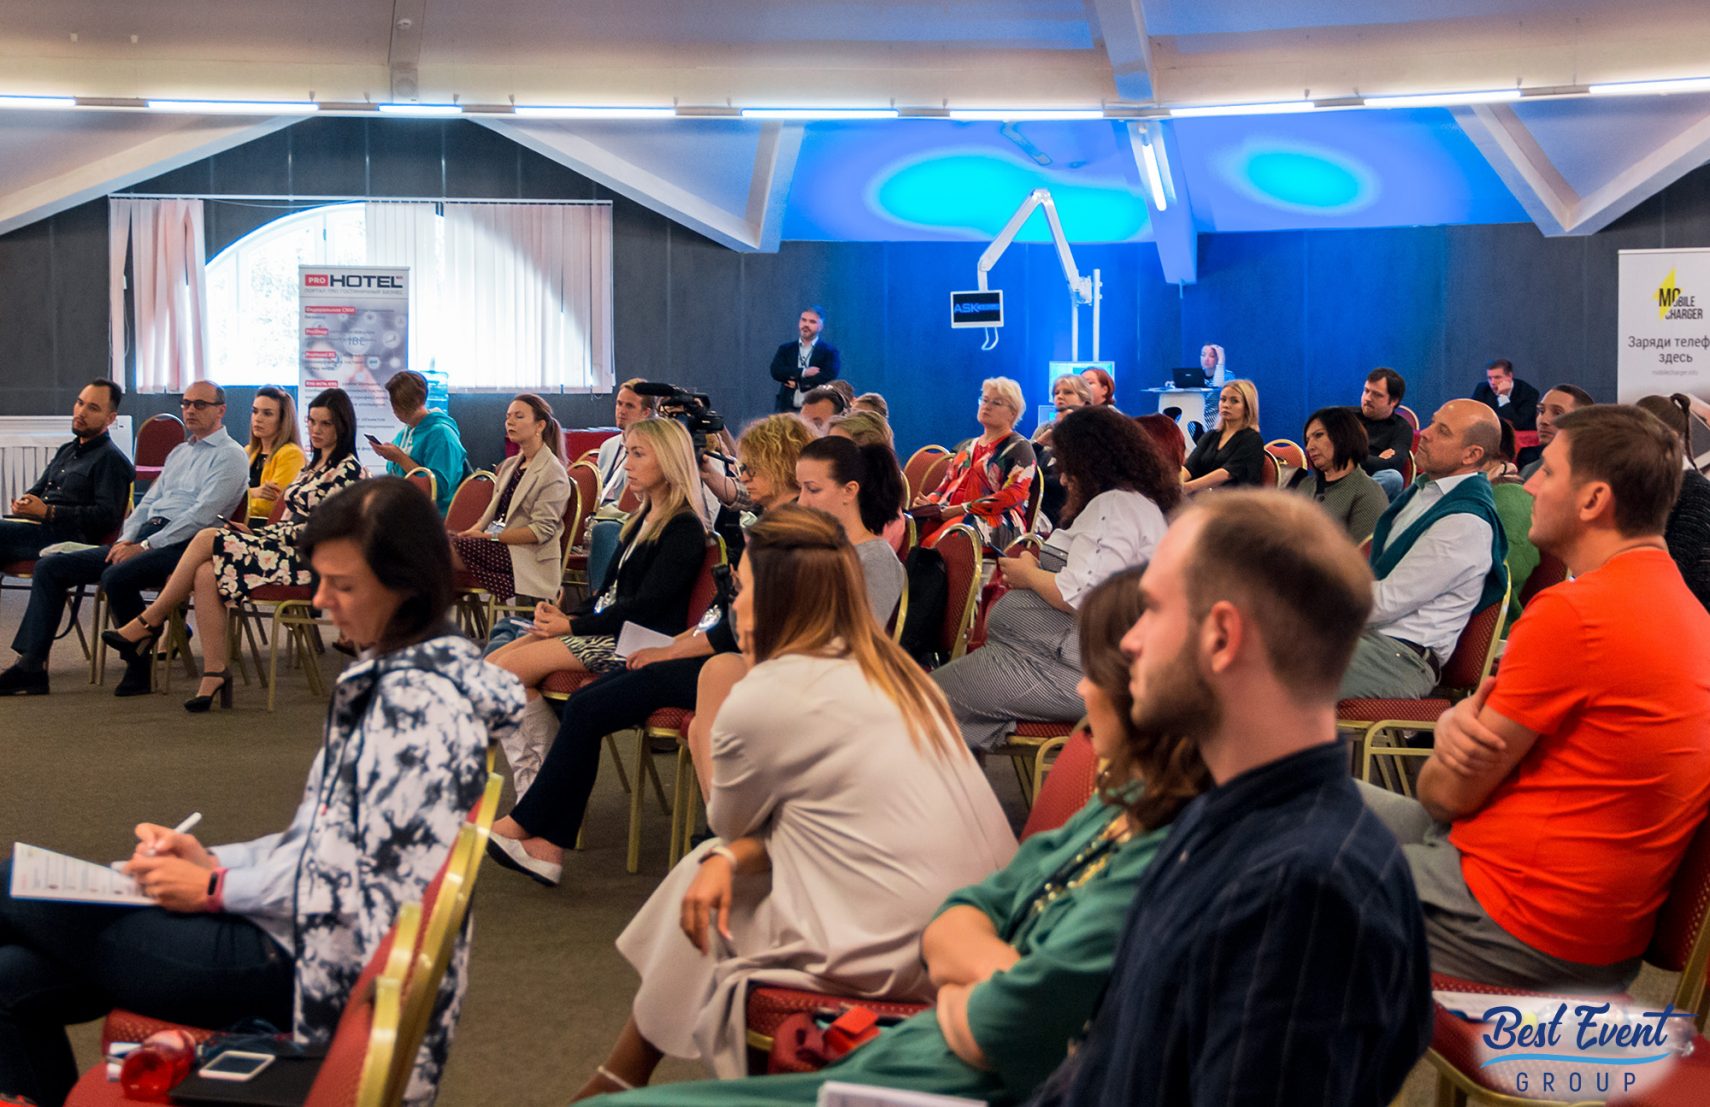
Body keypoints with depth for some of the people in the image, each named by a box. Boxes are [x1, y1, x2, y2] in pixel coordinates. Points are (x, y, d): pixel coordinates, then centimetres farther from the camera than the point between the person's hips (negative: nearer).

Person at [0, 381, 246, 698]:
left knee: (116, 577, -36)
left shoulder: (229, 455, -2)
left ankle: (142, 668, -19)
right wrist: (126, 539, 4)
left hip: (182, 543, -9)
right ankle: (31, 666, -6)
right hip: (143, 538, 9)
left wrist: (145, 546, -16)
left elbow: (203, 514, -13)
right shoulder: (179, 452, 26)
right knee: (49, 567, -2)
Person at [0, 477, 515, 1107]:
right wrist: (213, 860, 5)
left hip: (300, 961, -9)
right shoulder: (395, 677, 12)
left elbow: (373, 879, -22)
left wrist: (215, 888, -12)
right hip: (304, 933, 9)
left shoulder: (415, 700, -19)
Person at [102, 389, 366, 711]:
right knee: (205, 573, -21)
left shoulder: (348, 470, -5)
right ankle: (215, 674, -23)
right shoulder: (314, 466, 24)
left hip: (306, 558, -9)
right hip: (280, 547, 9)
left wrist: (265, 532, -8)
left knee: (207, 539, -22)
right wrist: (255, 532, 5)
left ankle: (148, 624, -11)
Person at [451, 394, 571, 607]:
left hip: (528, 556, -7)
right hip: (499, 550, 7)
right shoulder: (509, 466, 23)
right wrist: (474, 531, -2)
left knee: (448, 548, -25)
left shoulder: (552, 473, -4)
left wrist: (492, 537, -17)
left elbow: (542, 530, -12)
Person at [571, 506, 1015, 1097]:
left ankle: (623, 1075, 33)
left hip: (897, 952, -8)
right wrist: (729, 858, 2)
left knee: (704, 889, 15)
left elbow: (728, 825, 8)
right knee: (713, 866, 18)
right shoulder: (889, 668, 12)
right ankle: (625, 1072, 29)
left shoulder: (763, 699, -12)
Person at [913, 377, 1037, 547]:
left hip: (998, 521, -6)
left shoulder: (1019, 448, 8)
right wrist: (929, 503, 0)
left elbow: (1013, 495, -7)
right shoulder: (966, 447, 30)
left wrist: (960, 509, -15)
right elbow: (945, 486, 26)